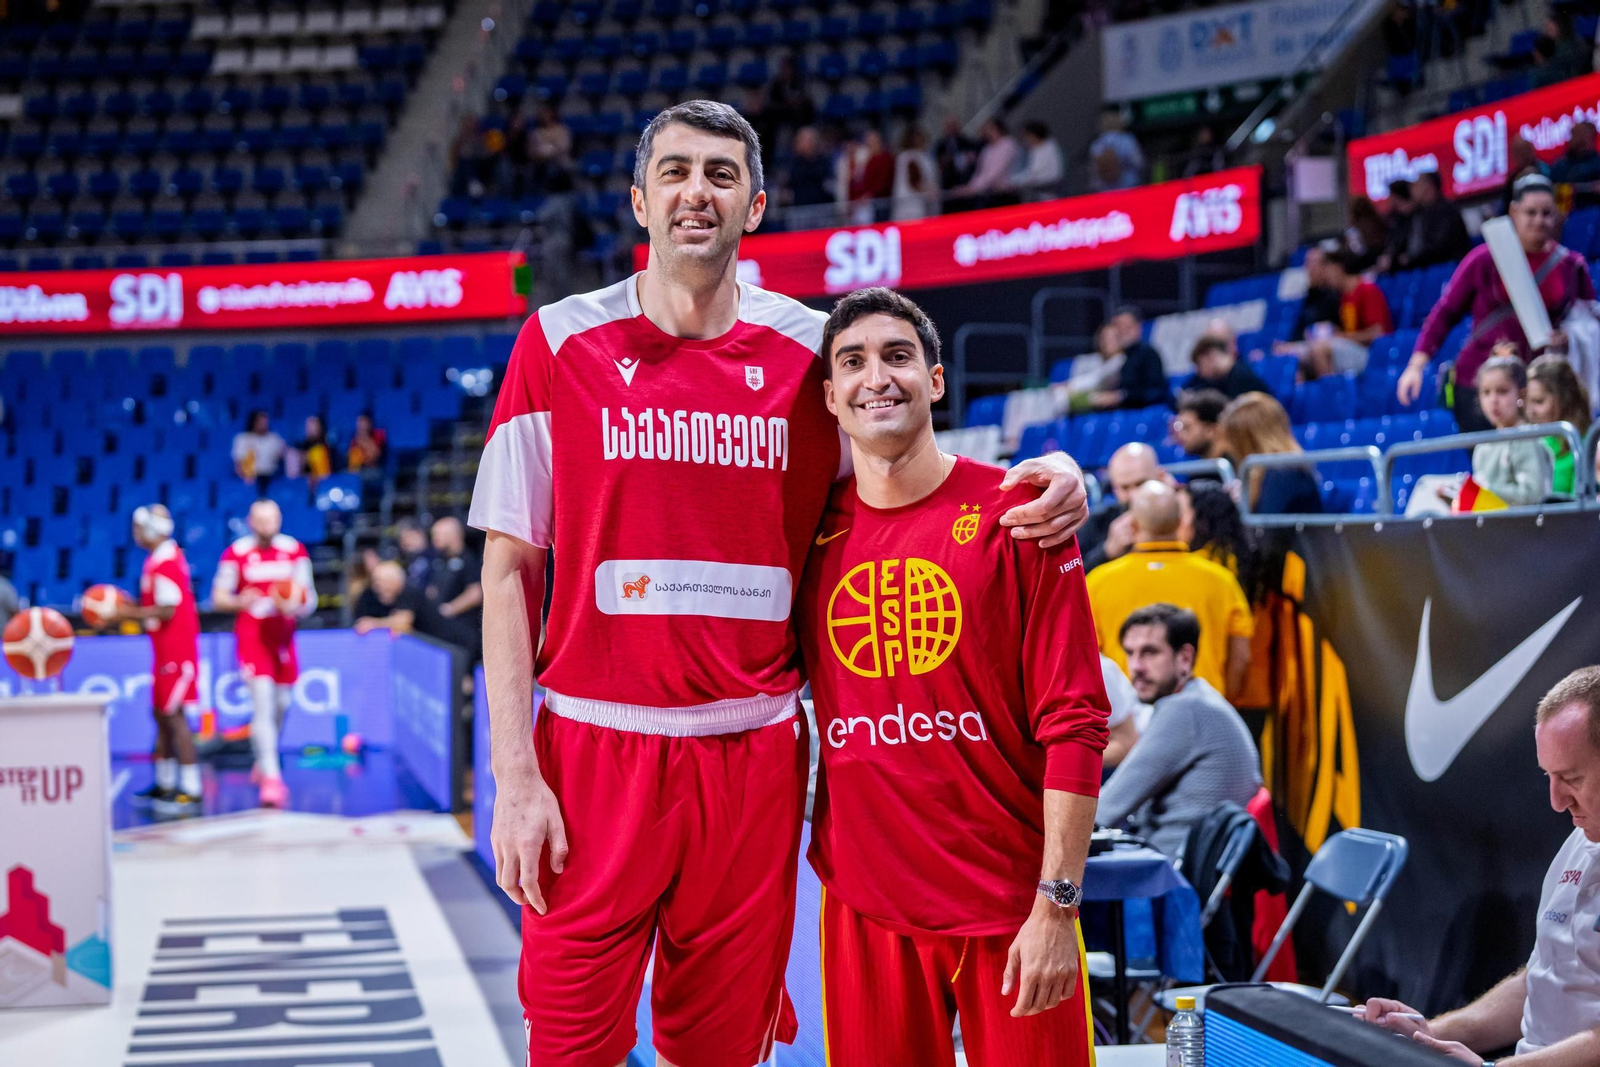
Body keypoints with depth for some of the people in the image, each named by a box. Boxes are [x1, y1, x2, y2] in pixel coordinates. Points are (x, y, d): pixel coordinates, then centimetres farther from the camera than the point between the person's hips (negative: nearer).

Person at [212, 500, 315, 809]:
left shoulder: (295, 552, 3)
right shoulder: (236, 554, -5)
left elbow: (309, 599, 5)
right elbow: (218, 597, -1)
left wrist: (294, 606, -18)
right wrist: (240, 602, -22)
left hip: (283, 637, 4)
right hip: (251, 636, -4)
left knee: (280, 705, 13)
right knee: (262, 703, -15)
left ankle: (263, 763, 37)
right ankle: (272, 778, -18)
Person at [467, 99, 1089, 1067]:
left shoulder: (811, 350, 6)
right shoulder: (561, 343, 2)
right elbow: (510, 570, 1)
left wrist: (1050, 476, -5)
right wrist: (515, 775, -8)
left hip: (752, 760, 2)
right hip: (594, 754, -2)